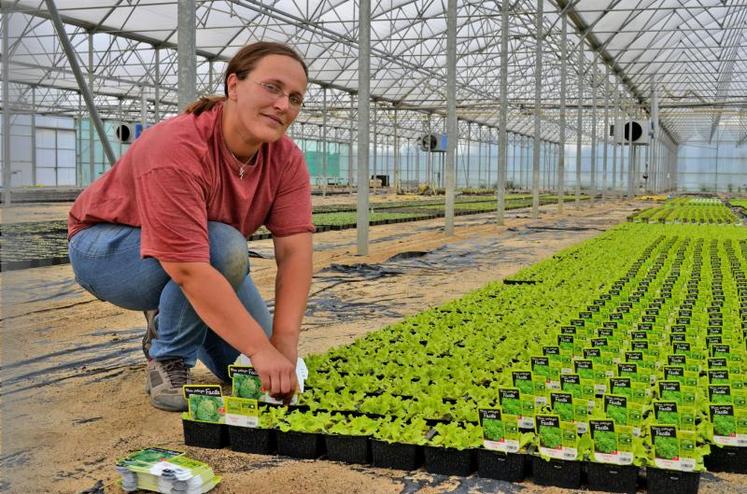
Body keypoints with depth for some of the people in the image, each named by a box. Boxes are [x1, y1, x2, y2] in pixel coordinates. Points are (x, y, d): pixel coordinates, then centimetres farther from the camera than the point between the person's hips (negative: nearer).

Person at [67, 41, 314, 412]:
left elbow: (294, 251, -23)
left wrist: (284, 345, -33)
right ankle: (167, 362, -12)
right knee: (224, 246, -35)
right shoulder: (176, 149, -35)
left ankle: (165, 320, 22)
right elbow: (189, 270, -42)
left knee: (258, 374, -3)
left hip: (197, 260, 6)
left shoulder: (286, 159, -15)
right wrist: (261, 350, -43)